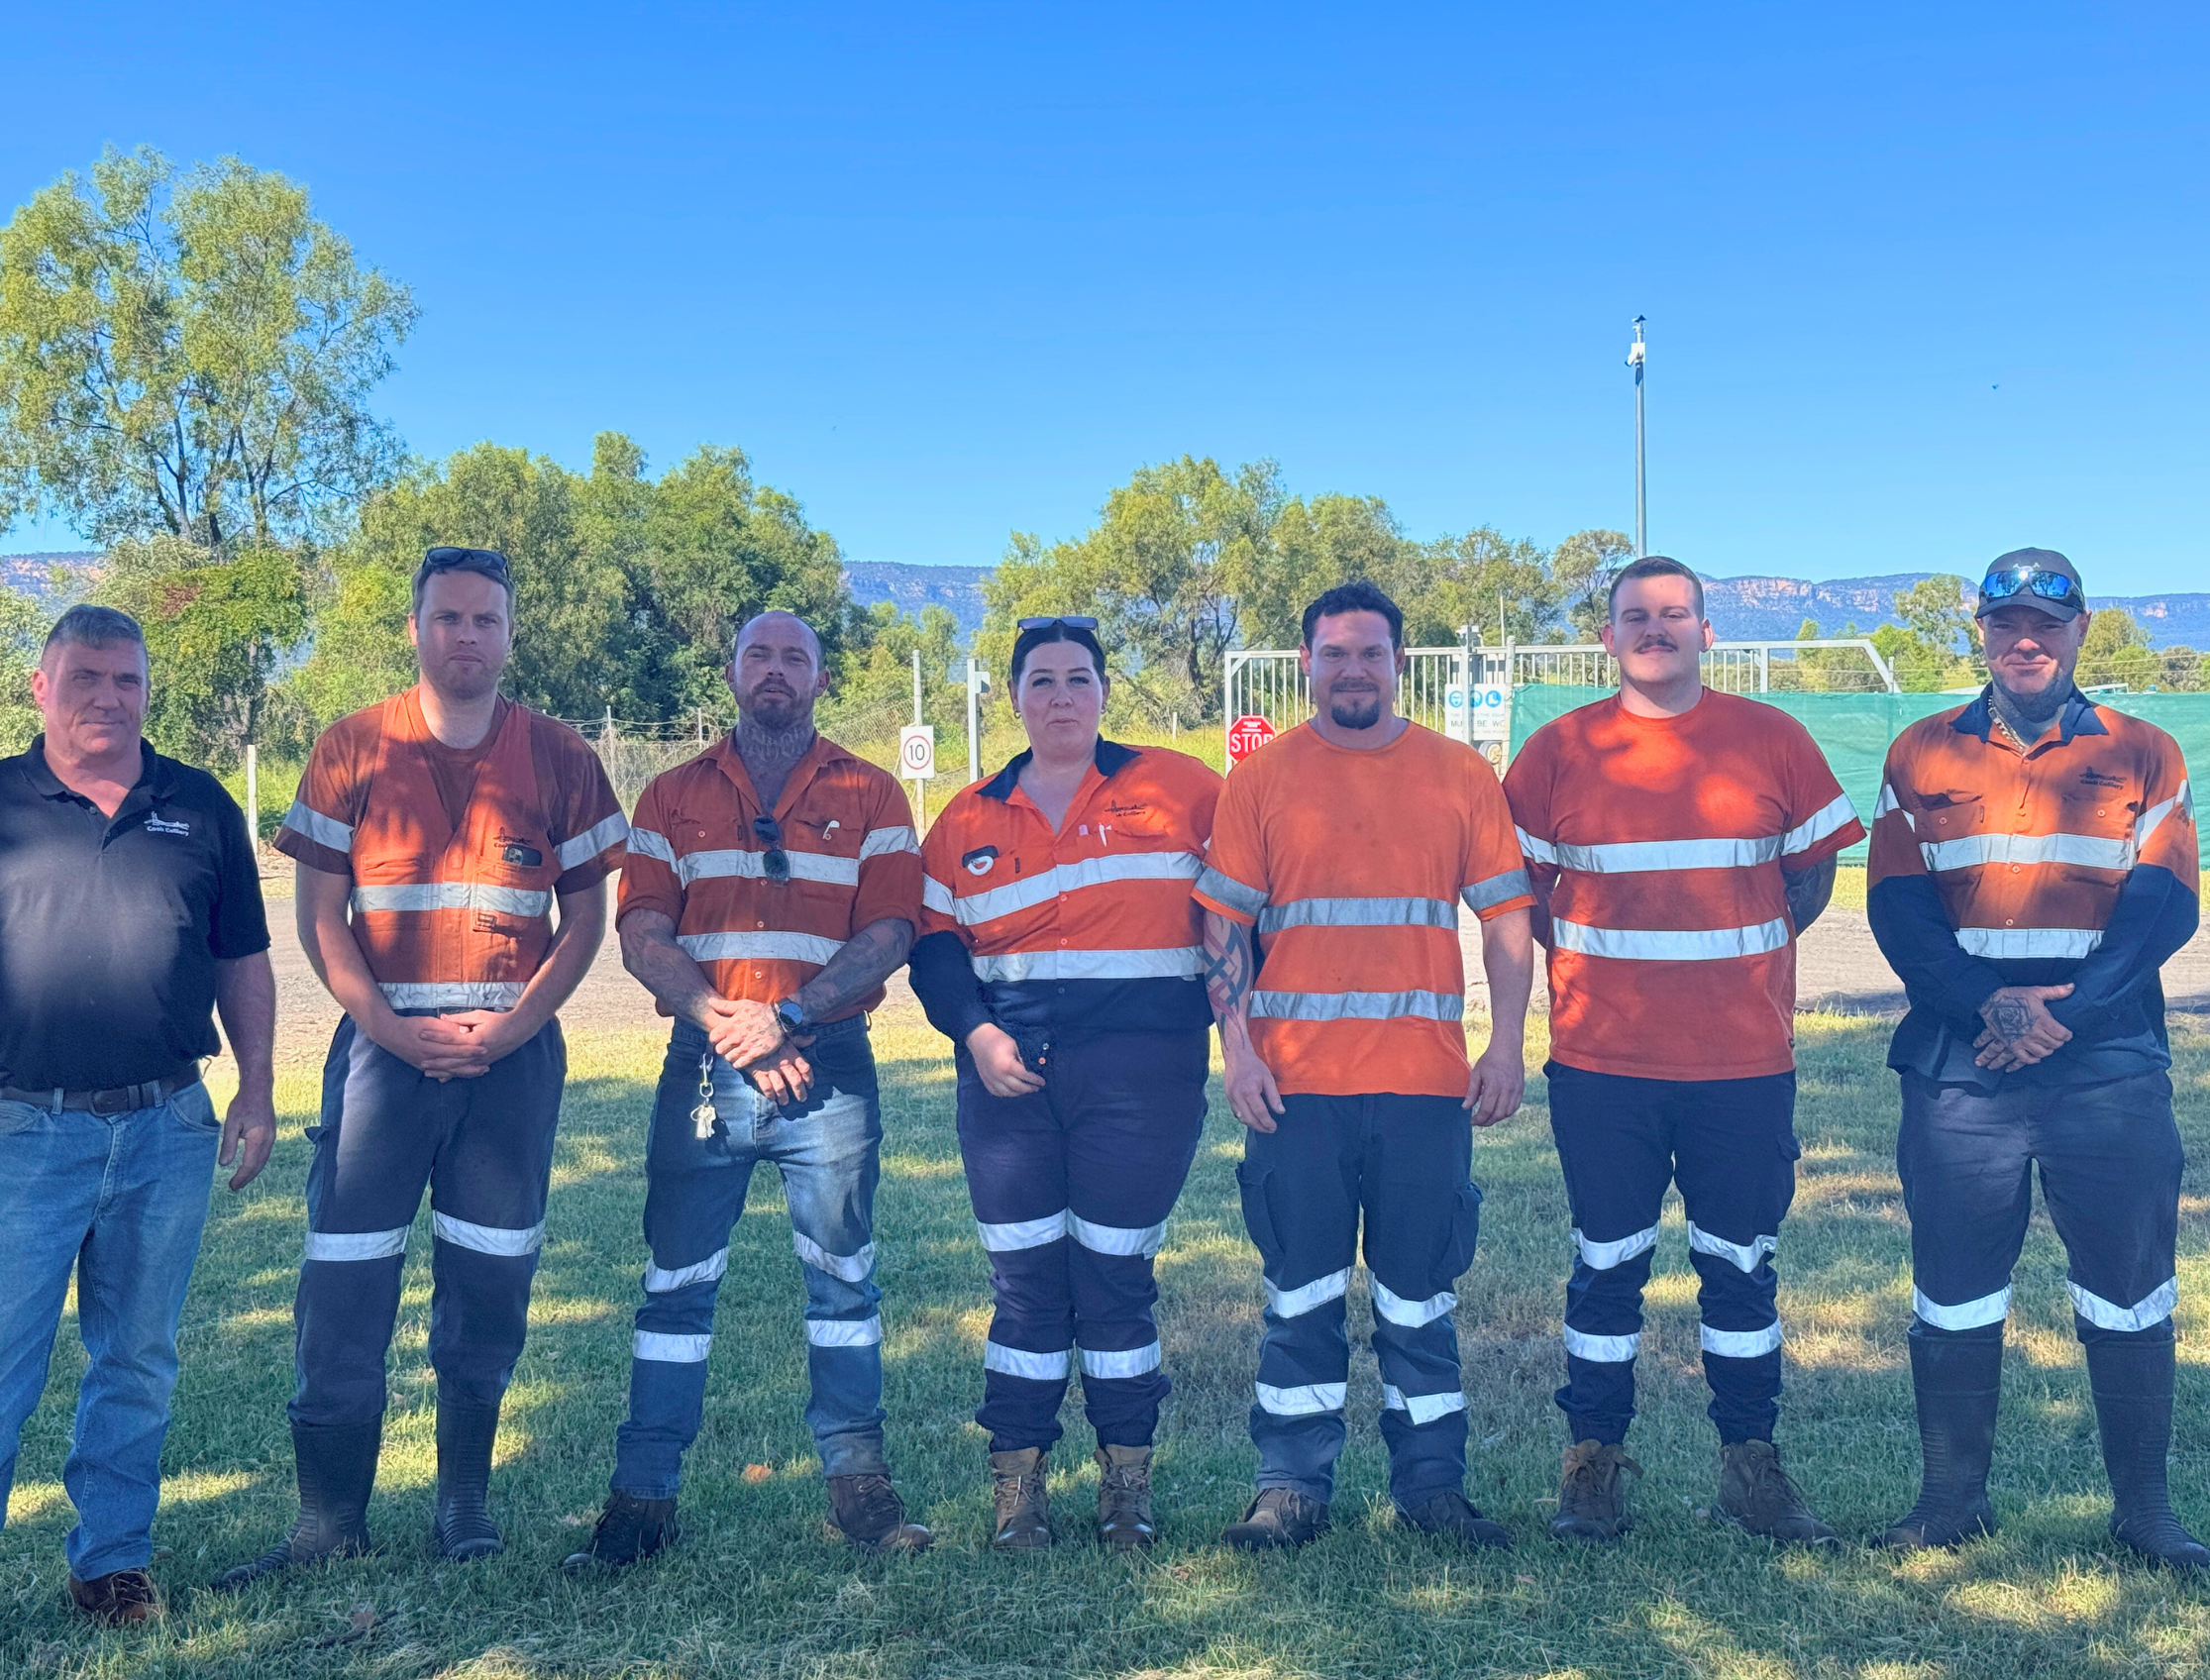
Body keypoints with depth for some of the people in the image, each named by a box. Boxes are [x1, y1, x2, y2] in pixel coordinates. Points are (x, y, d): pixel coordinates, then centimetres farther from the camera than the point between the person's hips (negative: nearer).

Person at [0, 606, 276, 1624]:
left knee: (137, 1362, 13)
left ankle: (113, 1559, 26)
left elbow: (242, 961, 12)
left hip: (168, 1130, 2)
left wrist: (257, 1093, 8)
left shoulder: (201, 808, 8)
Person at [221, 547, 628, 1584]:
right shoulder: (352, 750, 4)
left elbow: (584, 918, 6)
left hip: (513, 1050, 1)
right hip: (383, 1041, 0)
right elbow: (319, 917, 2)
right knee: (343, 1281, -2)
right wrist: (394, 1030, -10)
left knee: (489, 1282, 6)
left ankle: (465, 1500, 21)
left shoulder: (559, 759, 5)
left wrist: (514, 1024, -8)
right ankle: (330, 1518, 10)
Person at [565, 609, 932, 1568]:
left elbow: (888, 933, -3)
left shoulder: (868, 797, 8)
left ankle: (858, 1481, 17)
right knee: (676, 1281, 4)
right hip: (704, 1063, 1)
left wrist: (787, 1017, -15)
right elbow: (642, 935, 2)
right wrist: (722, 1019, -14)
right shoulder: (674, 797, 12)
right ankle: (643, 1495, 12)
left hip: (828, 1065, -1)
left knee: (842, 1276, 6)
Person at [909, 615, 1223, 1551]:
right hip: (1009, 1069, 2)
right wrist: (975, 1033, -5)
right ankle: (1016, 1479, 17)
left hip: (1140, 1067, -2)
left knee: (1115, 1273, 4)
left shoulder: (1177, 788, 3)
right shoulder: (970, 819, 11)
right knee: (1023, 1276, 5)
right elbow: (935, 942, 10)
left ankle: (1128, 1481, 19)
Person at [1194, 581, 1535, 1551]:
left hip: (1426, 1081, 1)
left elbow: (1505, 914, 6)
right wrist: (1236, 1046, -6)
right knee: (1301, 1291, 6)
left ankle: (1431, 1482, 21)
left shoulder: (1460, 775, 7)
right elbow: (1223, 922, 3)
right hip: (1296, 1081, 0)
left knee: (1420, 1292, 9)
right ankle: (1292, 1487, 17)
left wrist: (1507, 1045, -3)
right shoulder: (1262, 780, 5)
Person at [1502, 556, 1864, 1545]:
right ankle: (1594, 1463, 20)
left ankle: (1751, 1463, 24)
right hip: (1602, 1060, -1)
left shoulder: (1772, 741, 3)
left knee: (1741, 1264, 11)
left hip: (1744, 1057, 1)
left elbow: (1813, 870, 12)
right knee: (1606, 1265, 8)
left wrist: (1744, 950, 3)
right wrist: (1587, 962, 1)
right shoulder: (1559, 751, 1)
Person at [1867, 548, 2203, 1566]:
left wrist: (2066, 1011, -15)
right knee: (1953, 1290, 7)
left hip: (2109, 1066, 0)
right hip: (1957, 1066, 1)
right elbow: (1898, 908, 0)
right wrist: (1987, 1004, -14)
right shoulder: (1922, 755, 8)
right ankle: (1952, 1499, 22)